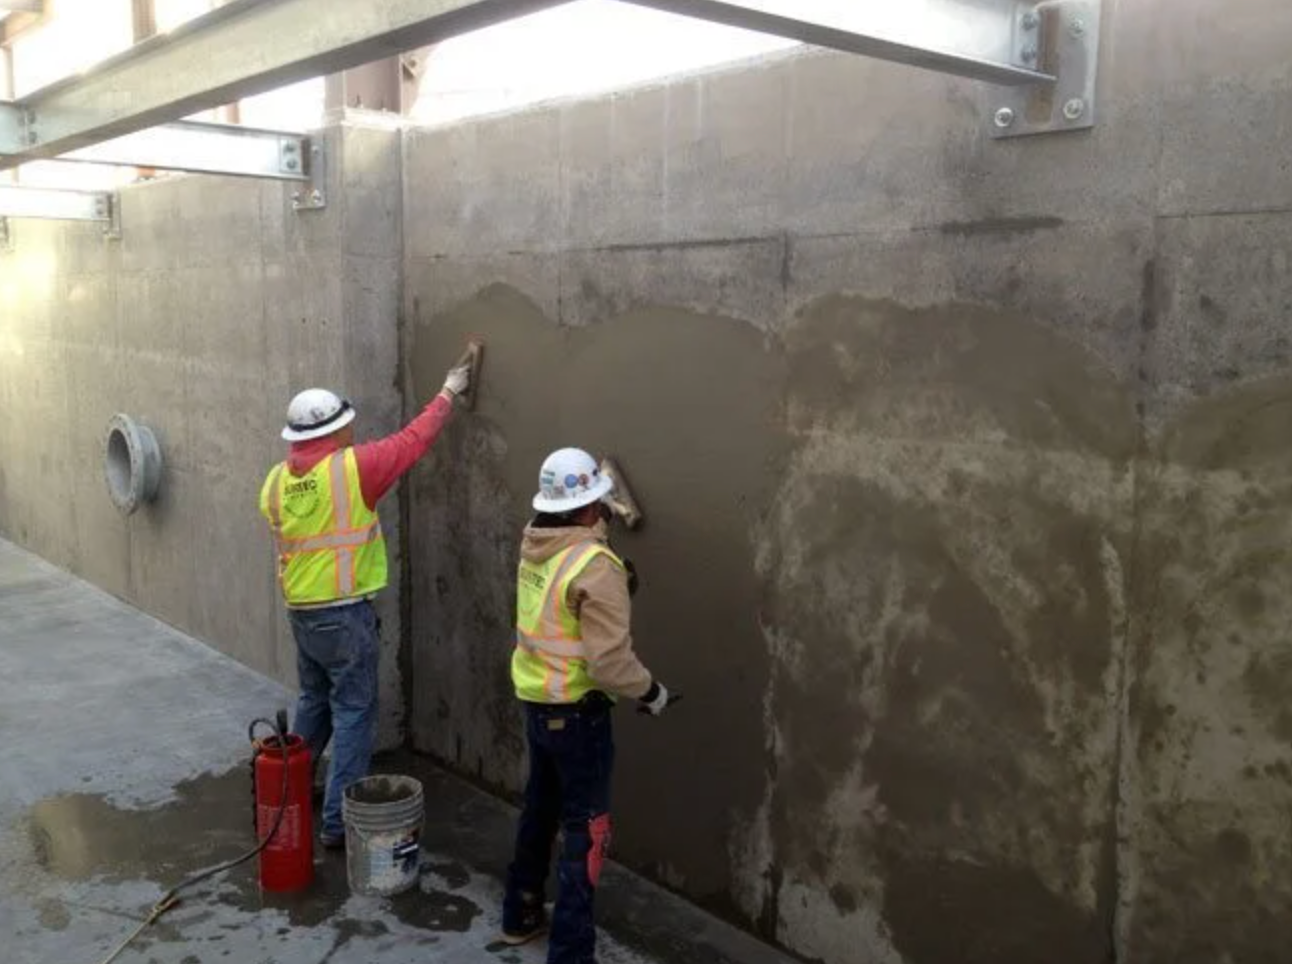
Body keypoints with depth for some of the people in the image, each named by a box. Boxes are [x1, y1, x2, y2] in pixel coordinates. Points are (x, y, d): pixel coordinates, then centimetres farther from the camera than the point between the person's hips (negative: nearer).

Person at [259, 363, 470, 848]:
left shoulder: (276, 480, 3)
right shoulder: (352, 467, -15)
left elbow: (286, 540, 13)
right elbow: (412, 441, -5)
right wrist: (447, 395, 7)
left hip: (299, 611, 7)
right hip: (345, 613, -7)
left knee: (314, 702, 23)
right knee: (353, 713, 1)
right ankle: (339, 822, 4)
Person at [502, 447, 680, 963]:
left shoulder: (534, 545, 0)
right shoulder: (595, 566, -24)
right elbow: (609, 660, -27)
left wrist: (600, 520, 29)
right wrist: (651, 691, -10)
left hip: (536, 703, 8)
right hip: (577, 713, -8)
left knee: (540, 809, 24)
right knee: (586, 829, 3)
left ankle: (520, 914, 39)